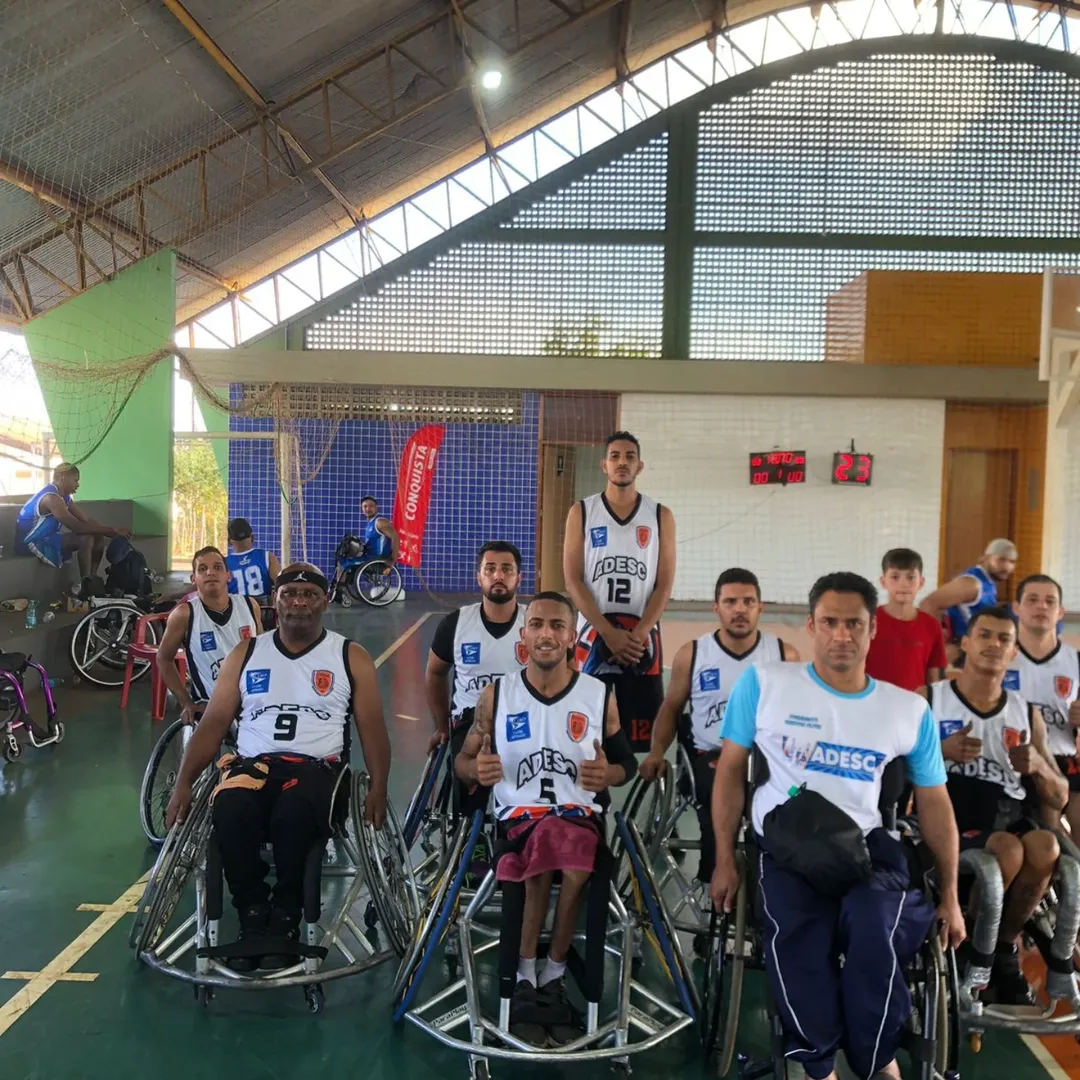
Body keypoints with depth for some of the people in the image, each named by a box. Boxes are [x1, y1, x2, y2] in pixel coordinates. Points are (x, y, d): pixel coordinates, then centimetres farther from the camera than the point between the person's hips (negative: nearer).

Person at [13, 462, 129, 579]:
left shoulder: (63, 496, 8)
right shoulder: (51, 497, -25)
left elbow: (86, 519, 6)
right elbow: (76, 527, -30)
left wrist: (110, 530, -9)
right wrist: (110, 530, -25)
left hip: (46, 539, 10)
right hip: (30, 543, -10)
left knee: (98, 538, 1)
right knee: (86, 539, -27)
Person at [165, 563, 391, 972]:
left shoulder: (350, 657, 10)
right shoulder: (245, 654, 15)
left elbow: (372, 728, 6)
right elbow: (213, 723, 12)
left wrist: (378, 788, -8)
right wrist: (183, 782, 0)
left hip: (317, 766, -2)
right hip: (252, 762, 2)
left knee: (292, 815, -36)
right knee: (230, 811, -33)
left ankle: (285, 919, -12)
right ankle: (253, 916, -13)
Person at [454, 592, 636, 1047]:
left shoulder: (600, 695, 7)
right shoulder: (496, 694, 7)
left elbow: (627, 763, 14)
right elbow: (462, 761, 11)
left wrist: (608, 775, -10)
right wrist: (477, 768, -13)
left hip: (581, 812, 1)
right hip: (518, 814, 0)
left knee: (561, 854, -36)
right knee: (544, 852, -37)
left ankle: (552, 978, -14)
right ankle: (526, 980, -19)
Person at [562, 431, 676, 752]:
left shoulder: (661, 516, 6)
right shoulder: (581, 512, 4)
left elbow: (664, 584, 1)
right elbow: (573, 581, -3)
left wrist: (638, 634, -12)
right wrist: (609, 633, -12)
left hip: (642, 636, 1)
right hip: (594, 632, 0)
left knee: (642, 733, 2)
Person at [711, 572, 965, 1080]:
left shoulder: (910, 709, 9)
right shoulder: (762, 683, 2)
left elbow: (934, 800, 16)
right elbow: (731, 769, 7)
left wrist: (949, 894, 16)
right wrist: (724, 860, 4)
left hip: (866, 843, 1)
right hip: (787, 842, -1)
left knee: (873, 929, -30)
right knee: (797, 941, -29)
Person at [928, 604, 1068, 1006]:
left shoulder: (1027, 713, 15)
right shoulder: (927, 701, 4)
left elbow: (1060, 797, 15)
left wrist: (1038, 766, -7)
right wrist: (941, 752, -18)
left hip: (1010, 816, 4)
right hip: (947, 817, -4)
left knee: (1045, 846, -30)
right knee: (1008, 849, -33)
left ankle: (1004, 947, -2)